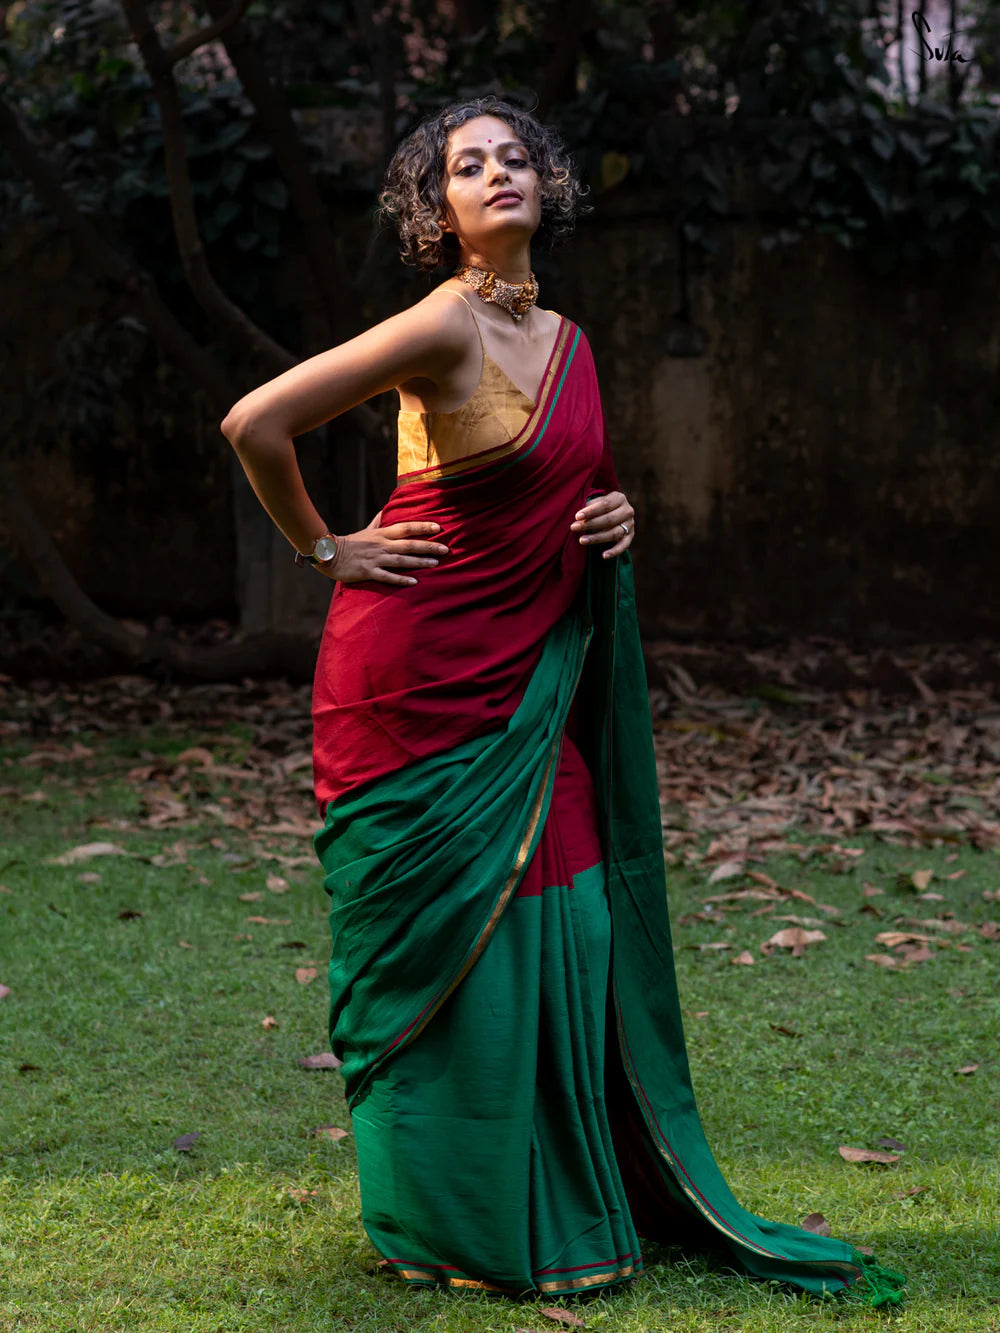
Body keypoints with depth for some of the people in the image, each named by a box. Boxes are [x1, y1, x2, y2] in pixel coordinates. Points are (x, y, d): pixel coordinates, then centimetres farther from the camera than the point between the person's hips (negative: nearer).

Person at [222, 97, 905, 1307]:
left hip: (526, 687, 7)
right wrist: (324, 551, -8)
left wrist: (614, 517, 5)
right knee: (448, 941, -2)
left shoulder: (567, 342, 10)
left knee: (560, 926, 6)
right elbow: (254, 423, -18)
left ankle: (569, 1200, 19)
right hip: (418, 681, -7)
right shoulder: (446, 325, -15)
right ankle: (455, 1222, 12)